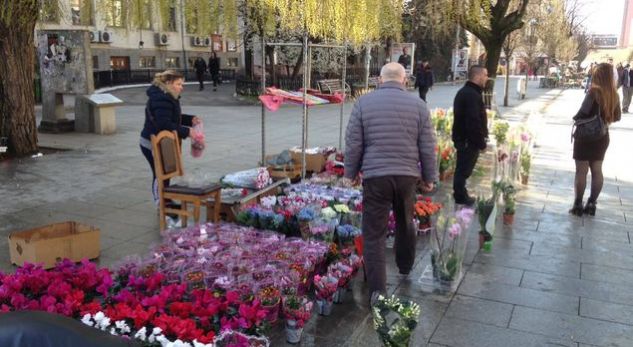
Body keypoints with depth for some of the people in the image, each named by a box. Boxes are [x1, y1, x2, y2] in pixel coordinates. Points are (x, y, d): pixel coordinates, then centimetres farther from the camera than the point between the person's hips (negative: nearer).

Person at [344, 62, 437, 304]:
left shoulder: (364, 103, -1)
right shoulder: (418, 105, 2)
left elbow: (353, 144, -1)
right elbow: (428, 148, 3)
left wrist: (351, 173, 11)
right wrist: (429, 178, 14)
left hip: (375, 176, -2)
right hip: (407, 175, 2)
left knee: (374, 233, 2)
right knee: (405, 224, 24)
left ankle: (378, 289, -2)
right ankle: (405, 267, 44)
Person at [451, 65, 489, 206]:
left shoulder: (464, 92, 14)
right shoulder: (472, 95, -21)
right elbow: (474, 122, -26)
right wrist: (481, 142, -20)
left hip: (461, 138, 10)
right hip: (469, 141, -10)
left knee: (462, 168, 18)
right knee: (464, 169, 0)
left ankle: (460, 195, 28)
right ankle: (461, 197, 9)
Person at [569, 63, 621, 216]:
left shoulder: (594, 91, -18)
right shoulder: (614, 94, 1)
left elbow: (583, 112, -25)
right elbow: (617, 117, 10)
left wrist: (575, 118, -5)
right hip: (602, 136, 6)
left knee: (581, 171, 1)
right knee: (597, 170, 13)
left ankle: (578, 205, 5)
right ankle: (592, 204, 18)